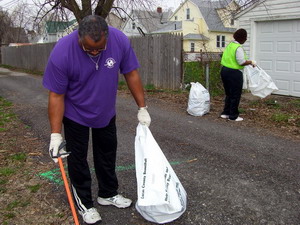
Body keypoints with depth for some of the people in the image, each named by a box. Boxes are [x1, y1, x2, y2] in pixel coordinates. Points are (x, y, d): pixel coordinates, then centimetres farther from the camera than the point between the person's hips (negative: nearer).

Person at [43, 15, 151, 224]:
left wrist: (142, 108, -7)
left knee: (107, 153, 16)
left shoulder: (120, 40, -25)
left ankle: (108, 194, 36)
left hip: (106, 112, 4)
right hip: (76, 114, -3)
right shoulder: (62, 53, -32)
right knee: (78, 158, 6)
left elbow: (131, 74, -11)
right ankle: (84, 202, 24)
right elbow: (56, 95, -23)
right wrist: (56, 134, -22)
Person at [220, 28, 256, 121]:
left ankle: (225, 113, 24)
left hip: (224, 70, 9)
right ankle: (233, 116, 11)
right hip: (234, 73, -9)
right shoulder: (238, 48, -17)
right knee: (235, 95, 3)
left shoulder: (229, 45, 9)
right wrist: (251, 62, -5)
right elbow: (241, 62, -21)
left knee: (229, 94, 19)